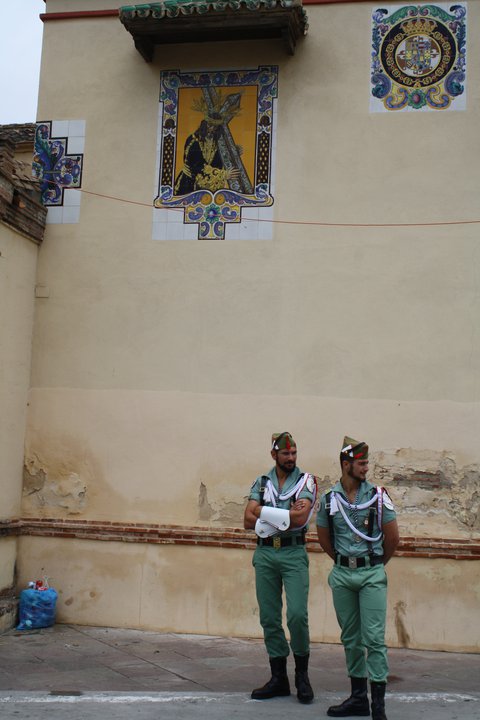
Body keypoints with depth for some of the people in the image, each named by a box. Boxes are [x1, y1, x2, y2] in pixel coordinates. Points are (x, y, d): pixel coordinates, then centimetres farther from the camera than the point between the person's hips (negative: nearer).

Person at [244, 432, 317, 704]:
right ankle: (279, 678, 17)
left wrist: (264, 513, -8)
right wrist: (287, 515, -10)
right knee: (269, 618, 6)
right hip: (264, 553, 3)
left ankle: (302, 674, 9)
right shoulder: (261, 483, 11)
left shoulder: (306, 481, 2)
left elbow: (300, 518, -14)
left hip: (293, 552, -3)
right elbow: (249, 520, -1)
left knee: (297, 614, -12)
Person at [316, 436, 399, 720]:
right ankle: (358, 697, 22)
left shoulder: (378, 496, -4)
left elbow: (393, 537, 3)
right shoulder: (329, 499, 1)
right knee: (351, 638, 11)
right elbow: (324, 538, 15)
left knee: (374, 638, -6)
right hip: (341, 575, 3)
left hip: (372, 574, -3)